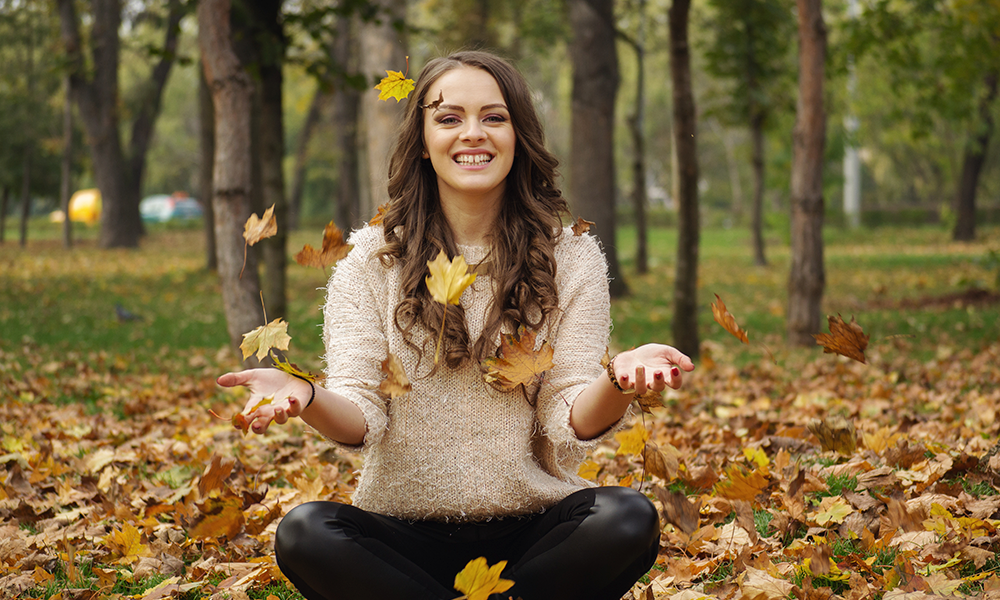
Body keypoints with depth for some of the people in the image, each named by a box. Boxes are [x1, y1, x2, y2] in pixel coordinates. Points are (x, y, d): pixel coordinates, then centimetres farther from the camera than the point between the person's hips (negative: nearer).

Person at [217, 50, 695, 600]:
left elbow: (569, 430, -6)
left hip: (532, 530, 0)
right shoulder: (371, 263, 4)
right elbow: (361, 420, -6)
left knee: (629, 519, -30)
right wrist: (306, 400, -30)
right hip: (403, 534, 0)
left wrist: (618, 381, -29)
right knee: (303, 533, -29)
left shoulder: (572, 260, 3)